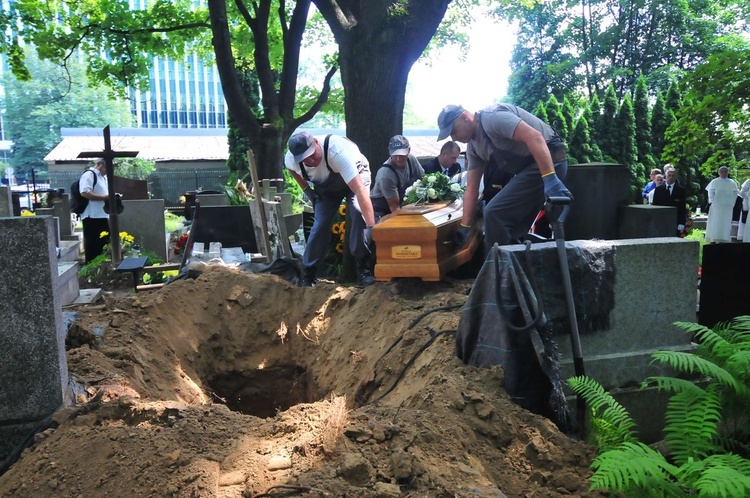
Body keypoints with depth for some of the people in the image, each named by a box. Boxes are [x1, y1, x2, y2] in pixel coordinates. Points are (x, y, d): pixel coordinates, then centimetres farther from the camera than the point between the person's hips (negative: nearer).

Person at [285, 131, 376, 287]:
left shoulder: (337, 151, -45)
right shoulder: (291, 159, -29)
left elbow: (359, 189, -51)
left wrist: (371, 226, -56)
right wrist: (306, 189, -7)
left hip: (356, 176, -3)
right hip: (325, 186, 4)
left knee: (357, 212, -28)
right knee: (320, 225, -9)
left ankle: (363, 268, -17)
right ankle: (308, 273, 7)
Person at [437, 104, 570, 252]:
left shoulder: (492, 117, -16)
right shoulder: (473, 147, 12)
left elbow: (534, 137, -27)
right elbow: (471, 189, 14)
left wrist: (550, 179, -34)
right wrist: (464, 227, 12)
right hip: (530, 166, 10)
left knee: (495, 213, -15)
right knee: (510, 232, 12)